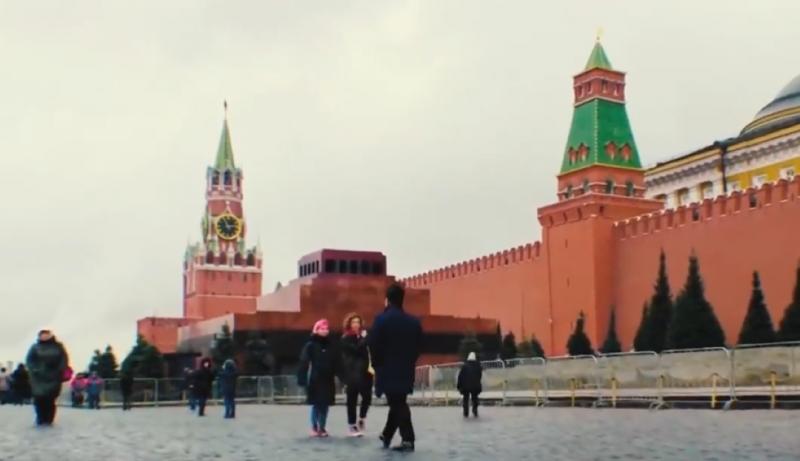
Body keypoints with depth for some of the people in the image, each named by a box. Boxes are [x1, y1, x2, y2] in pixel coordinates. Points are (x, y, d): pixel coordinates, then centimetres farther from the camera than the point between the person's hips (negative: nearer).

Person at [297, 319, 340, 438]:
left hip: (328, 380, 4)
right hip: (315, 380, -4)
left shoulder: (330, 345, 7)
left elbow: (336, 362, 6)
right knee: (316, 405, 2)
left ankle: (322, 428, 18)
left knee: (325, 405, 7)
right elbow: (304, 362, -11)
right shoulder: (310, 345, -6)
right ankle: (314, 428, 15)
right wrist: (302, 378, -18)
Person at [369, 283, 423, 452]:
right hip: (406, 370, 5)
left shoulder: (381, 319, -9)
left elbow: (374, 346, -10)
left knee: (397, 404, -4)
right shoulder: (414, 322, 7)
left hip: (388, 369, -5)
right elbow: (418, 346, 9)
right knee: (398, 402, 17)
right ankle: (386, 436, 27)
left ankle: (408, 439, -11)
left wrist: (377, 365, 4)